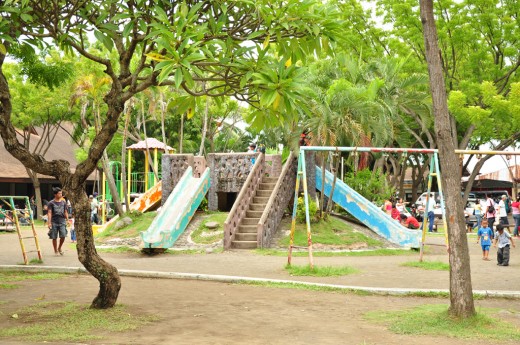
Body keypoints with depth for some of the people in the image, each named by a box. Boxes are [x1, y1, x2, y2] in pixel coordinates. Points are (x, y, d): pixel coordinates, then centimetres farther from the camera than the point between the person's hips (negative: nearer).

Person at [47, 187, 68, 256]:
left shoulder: (63, 202, 9)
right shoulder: (51, 203, -2)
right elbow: (49, 213, -6)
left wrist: (67, 220, 8)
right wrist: (49, 222, -13)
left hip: (62, 221, 2)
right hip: (54, 222, -2)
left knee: (63, 236, -8)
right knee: (54, 237, 2)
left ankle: (59, 248, 17)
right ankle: (56, 251, 15)